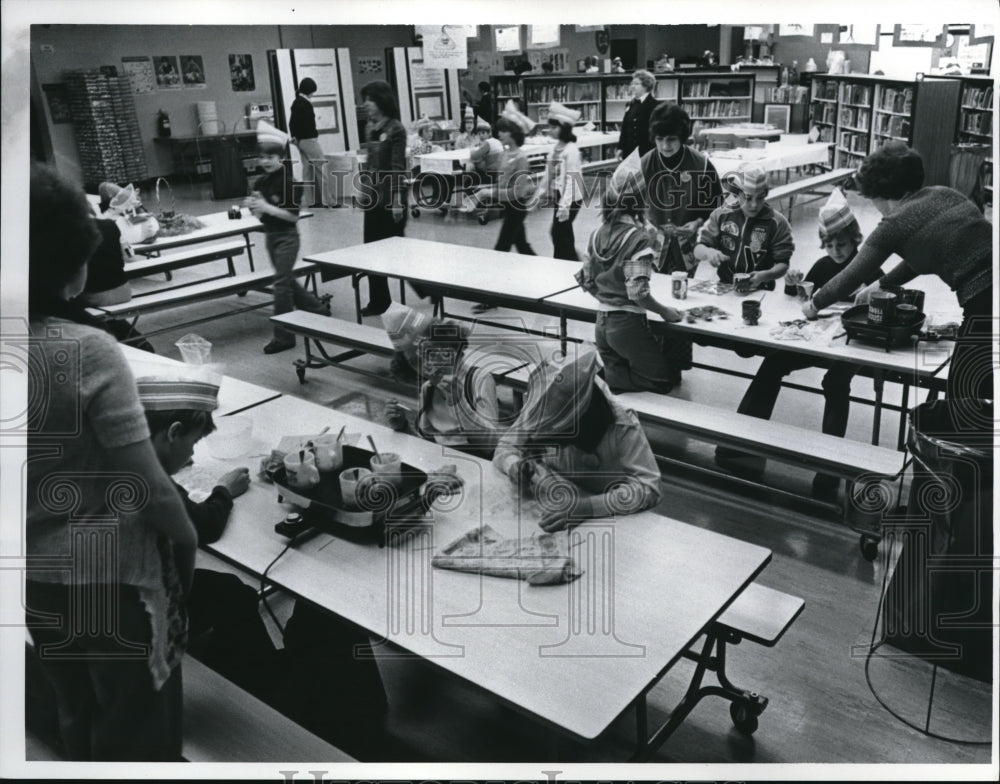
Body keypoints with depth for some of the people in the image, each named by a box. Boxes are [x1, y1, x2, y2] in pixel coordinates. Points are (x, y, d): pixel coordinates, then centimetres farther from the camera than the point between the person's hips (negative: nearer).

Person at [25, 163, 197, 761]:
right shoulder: (89, 351, -24)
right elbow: (144, 488, -22)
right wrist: (187, 535, -5)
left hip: (36, 575, 6)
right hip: (109, 575, -6)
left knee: (78, 714, 27)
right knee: (138, 724, 15)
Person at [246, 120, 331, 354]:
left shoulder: (288, 181, -15)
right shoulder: (260, 183, 5)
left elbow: (293, 215, -19)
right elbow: (261, 217, 10)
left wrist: (267, 207, -26)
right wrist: (254, 207, -11)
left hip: (287, 237, -8)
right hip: (270, 236, 8)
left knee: (281, 283, -7)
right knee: (287, 280, 16)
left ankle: (284, 336, -1)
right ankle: (319, 308, 35)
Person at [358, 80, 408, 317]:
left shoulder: (395, 129, -11)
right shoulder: (370, 127, 10)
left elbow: (398, 166, -15)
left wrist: (398, 199, -18)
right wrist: (363, 189, 13)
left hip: (390, 196, -7)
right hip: (372, 196, 7)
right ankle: (378, 300, 14)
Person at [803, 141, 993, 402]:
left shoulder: (895, 224, -5)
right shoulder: (942, 194, 15)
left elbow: (851, 276, 5)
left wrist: (814, 305, 20)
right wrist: (882, 284, 37)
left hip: (983, 301, -7)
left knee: (963, 393, 7)